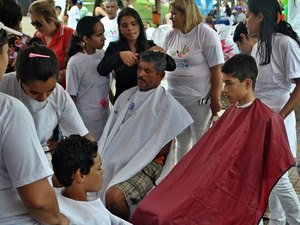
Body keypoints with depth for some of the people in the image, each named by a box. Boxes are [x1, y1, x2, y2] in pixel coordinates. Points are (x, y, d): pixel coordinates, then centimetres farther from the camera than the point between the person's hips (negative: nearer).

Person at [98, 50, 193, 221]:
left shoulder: (168, 105, -7)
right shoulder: (126, 96, 12)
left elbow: (163, 149, -9)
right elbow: (110, 131, 14)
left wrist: (129, 166, -11)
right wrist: (100, 159, -2)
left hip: (146, 165, -6)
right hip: (115, 159, 6)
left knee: (114, 196, -30)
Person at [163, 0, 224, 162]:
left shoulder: (206, 34, -11)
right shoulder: (171, 36, 6)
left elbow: (217, 69, -12)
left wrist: (215, 98, -12)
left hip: (199, 99, -5)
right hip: (175, 98, 6)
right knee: (181, 142, 17)